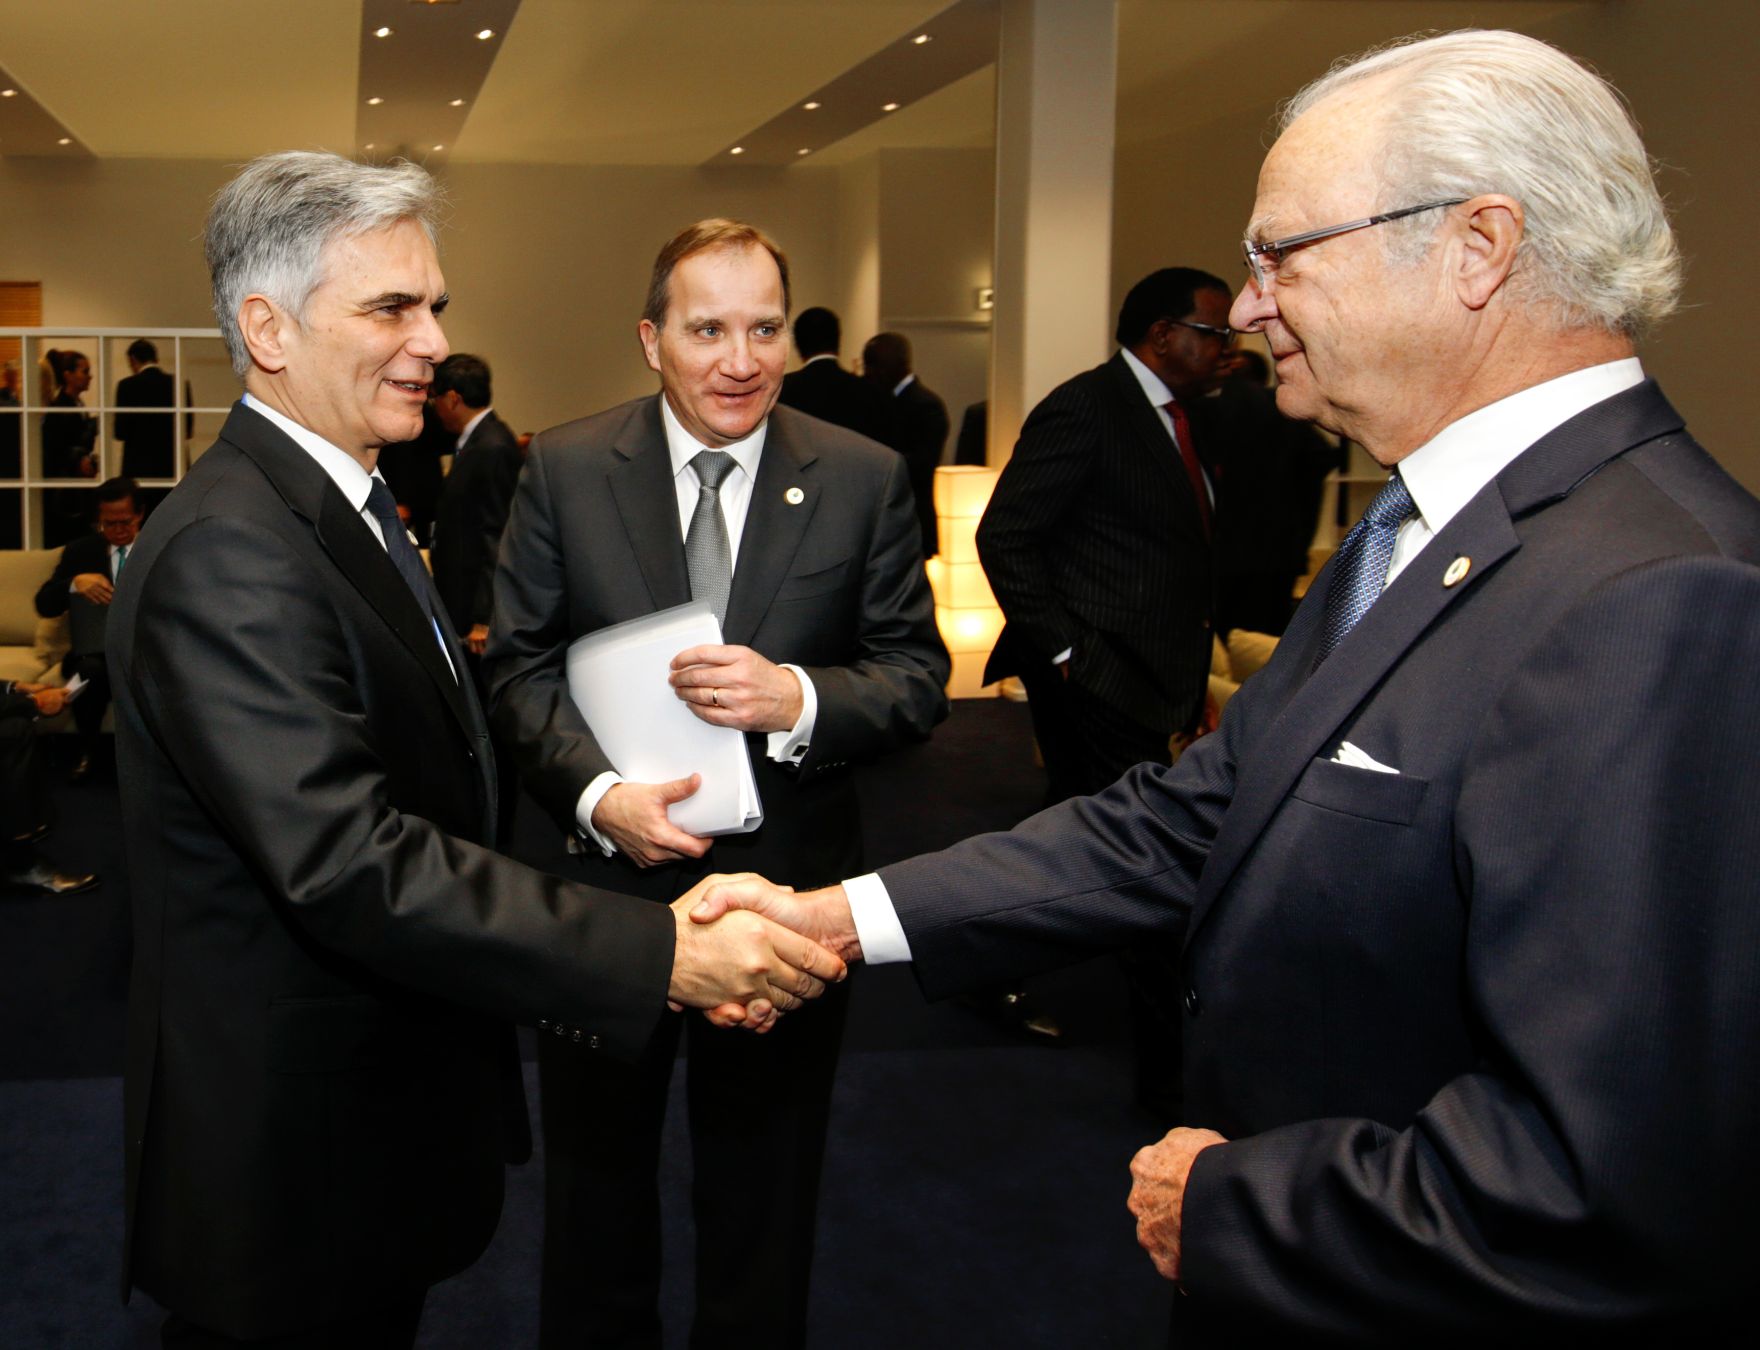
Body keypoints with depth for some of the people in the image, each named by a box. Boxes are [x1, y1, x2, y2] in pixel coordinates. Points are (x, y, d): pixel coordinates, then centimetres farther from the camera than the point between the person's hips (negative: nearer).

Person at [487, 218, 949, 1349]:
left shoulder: (866, 479, -5)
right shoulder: (565, 469, -5)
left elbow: (920, 678, -5)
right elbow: (521, 664, -5)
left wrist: (797, 697, -24)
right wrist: (598, 792, -21)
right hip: (608, 876, 1)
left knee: (764, 1190, 19)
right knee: (596, 1172, 21)